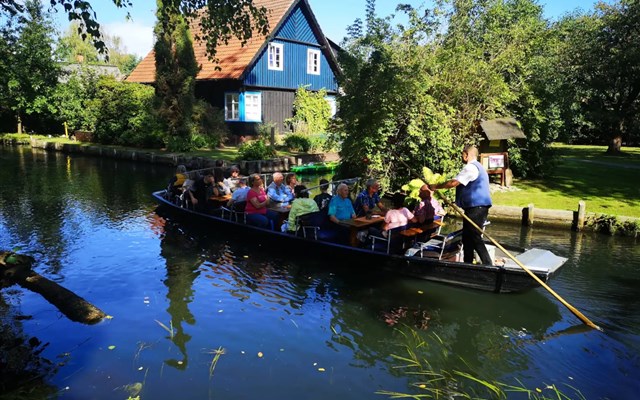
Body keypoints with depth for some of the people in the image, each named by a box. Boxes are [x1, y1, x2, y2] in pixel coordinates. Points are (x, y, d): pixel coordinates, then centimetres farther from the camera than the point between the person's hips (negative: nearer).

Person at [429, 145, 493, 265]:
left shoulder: (470, 167, -14)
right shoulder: (477, 166, 22)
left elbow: (454, 182, -20)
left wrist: (436, 186, -10)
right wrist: (457, 202, 24)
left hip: (476, 208, -11)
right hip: (477, 207, 11)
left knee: (475, 238, -9)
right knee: (467, 237, 15)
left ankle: (489, 266, -7)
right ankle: (468, 264, 23)